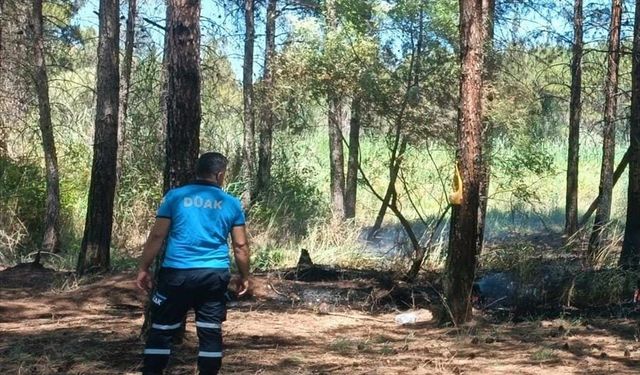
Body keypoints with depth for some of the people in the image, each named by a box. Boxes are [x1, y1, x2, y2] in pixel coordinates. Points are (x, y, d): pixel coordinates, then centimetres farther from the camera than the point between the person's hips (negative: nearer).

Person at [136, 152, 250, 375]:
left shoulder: (175, 196, 2)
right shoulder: (232, 204, 6)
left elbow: (157, 236, 0)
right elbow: (240, 246, 7)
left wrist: (143, 269, 7)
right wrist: (244, 277, 19)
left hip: (177, 274, -1)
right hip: (215, 275, 1)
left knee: (161, 330, 6)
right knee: (211, 332, 8)